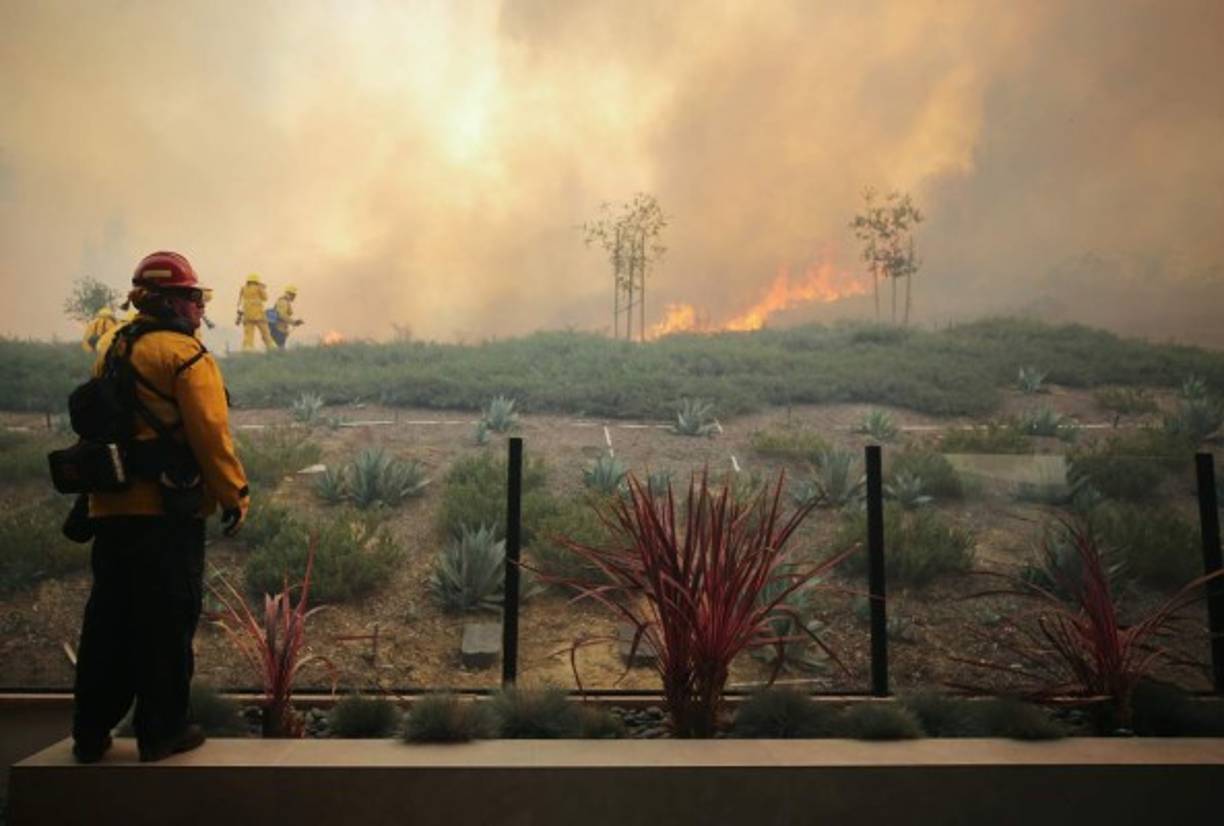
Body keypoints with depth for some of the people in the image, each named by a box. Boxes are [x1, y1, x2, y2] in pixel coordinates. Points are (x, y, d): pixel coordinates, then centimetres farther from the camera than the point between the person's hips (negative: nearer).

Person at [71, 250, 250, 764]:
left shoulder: (111, 356, 15)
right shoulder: (185, 354, -9)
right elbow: (210, 433, -16)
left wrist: (98, 492, 21)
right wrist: (235, 495, -10)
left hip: (111, 509, 7)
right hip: (168, 511, -7)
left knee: (108, 621, 14)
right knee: (167, 623, 2)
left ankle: (91, 733, 21)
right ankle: (161, 731, 11)